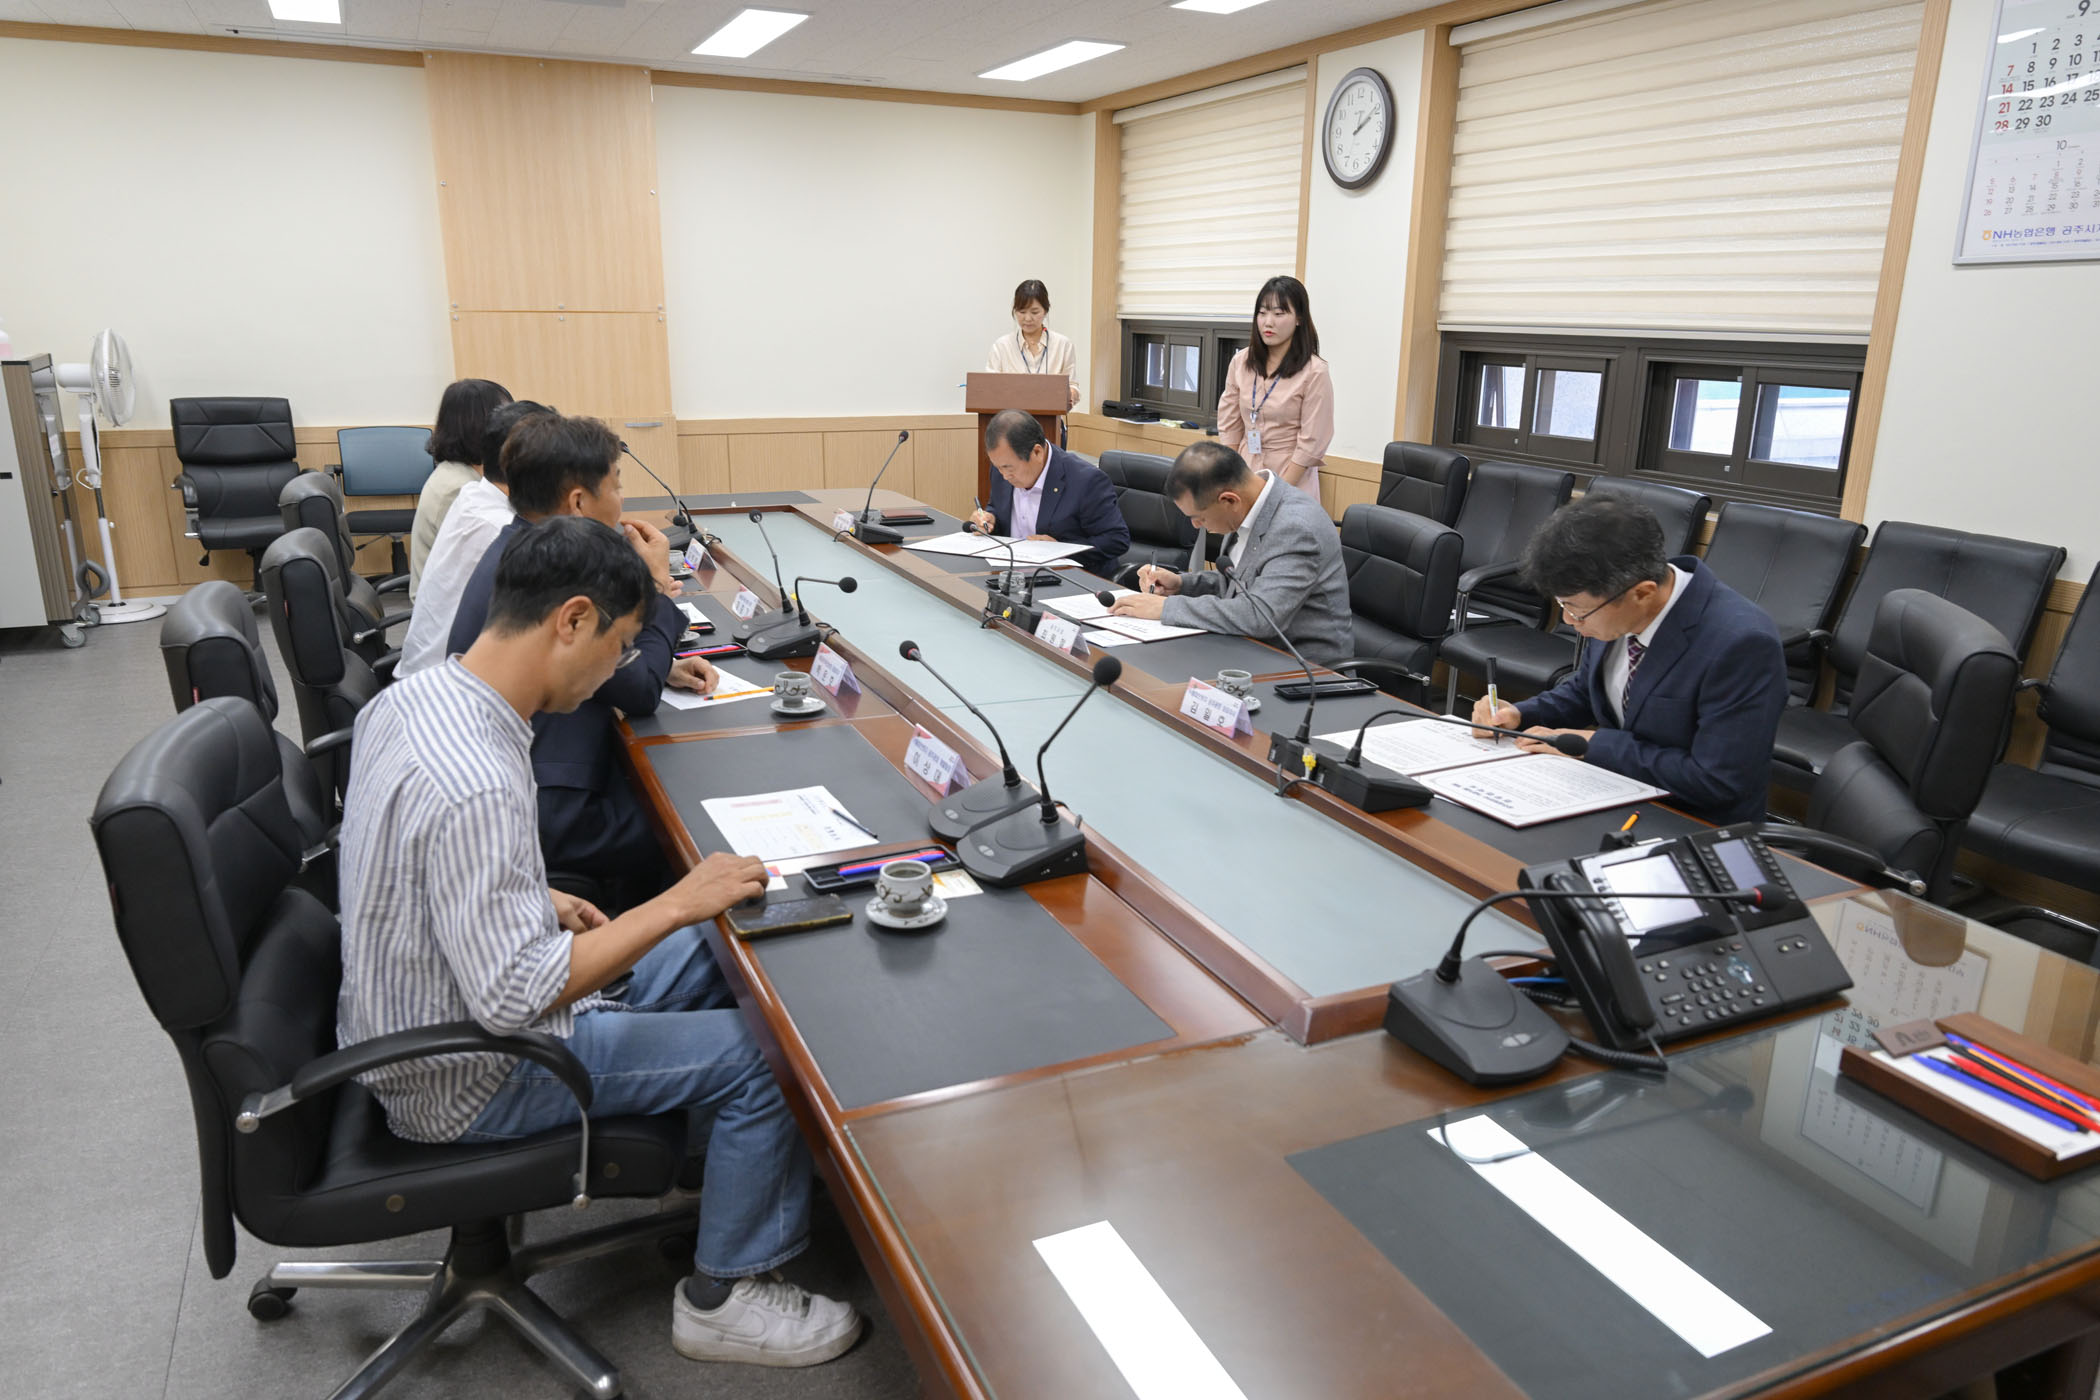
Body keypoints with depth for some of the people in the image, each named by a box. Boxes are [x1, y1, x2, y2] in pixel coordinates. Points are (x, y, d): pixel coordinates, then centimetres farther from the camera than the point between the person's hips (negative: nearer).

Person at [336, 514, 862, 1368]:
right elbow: (512, 998, -32)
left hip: (413, 1013, 9)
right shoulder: (476, 784, -34)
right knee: (760, 1054, -8)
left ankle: (724, 1174, 30)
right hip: (462, 1079, -9)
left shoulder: (410, 696, -3)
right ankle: (725, 1296, 12)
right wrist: (676, 903, -25)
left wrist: (539, 903, 6)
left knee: (709, 957, 14)